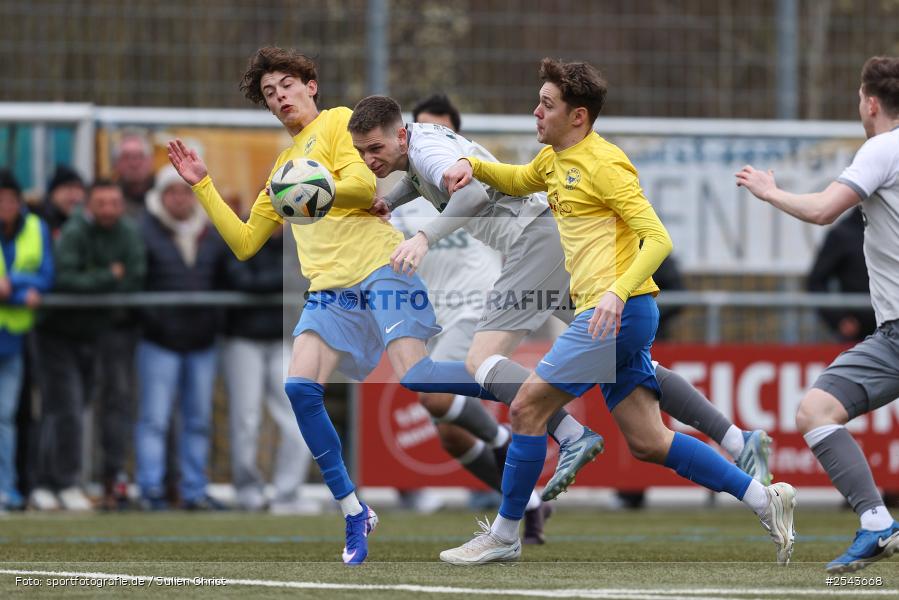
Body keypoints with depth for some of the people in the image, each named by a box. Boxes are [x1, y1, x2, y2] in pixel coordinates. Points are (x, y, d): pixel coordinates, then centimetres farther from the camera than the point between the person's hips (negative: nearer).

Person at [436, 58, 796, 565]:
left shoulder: (603, 163, -12)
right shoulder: (555, 159, 15)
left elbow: (657, 239, -17)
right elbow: (520, 181, 38)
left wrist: (617, 292, -31)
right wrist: (474, 167, 17)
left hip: (619, 313, -9)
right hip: (606, 316, 9)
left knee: (528, 407, -6)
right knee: (647, 442, 6)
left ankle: (504, 536, 2)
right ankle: (765, 499, 7)